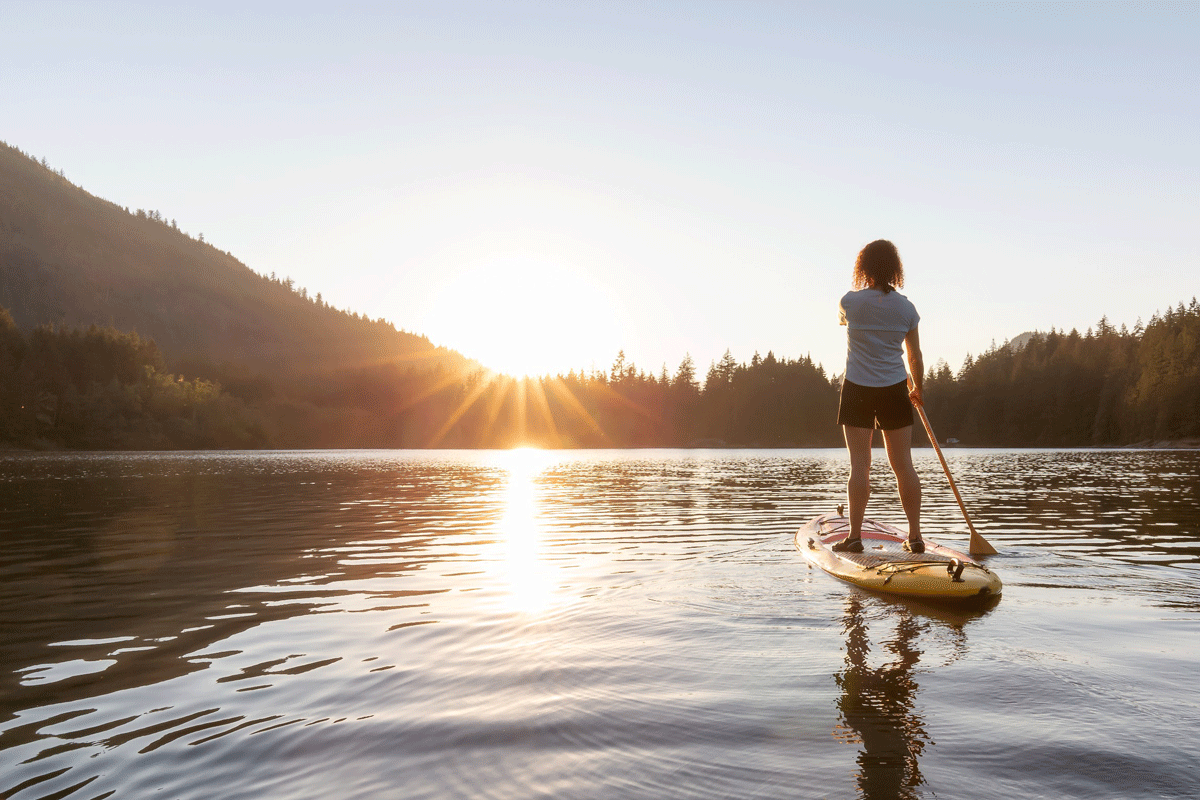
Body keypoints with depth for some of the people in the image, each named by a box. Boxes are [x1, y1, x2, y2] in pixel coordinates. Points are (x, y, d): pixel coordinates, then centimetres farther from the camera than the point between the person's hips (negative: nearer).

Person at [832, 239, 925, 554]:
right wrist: (918, 388, 24)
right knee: (903, 464, 6)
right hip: (895, 390, 2)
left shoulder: (851, 301, -6)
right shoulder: (906, 307, 0)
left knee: (860, 465, -1)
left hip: (857, 389, -2)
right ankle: (915, 536, 12)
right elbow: (915, 357, 8)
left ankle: (855, 536, 0)